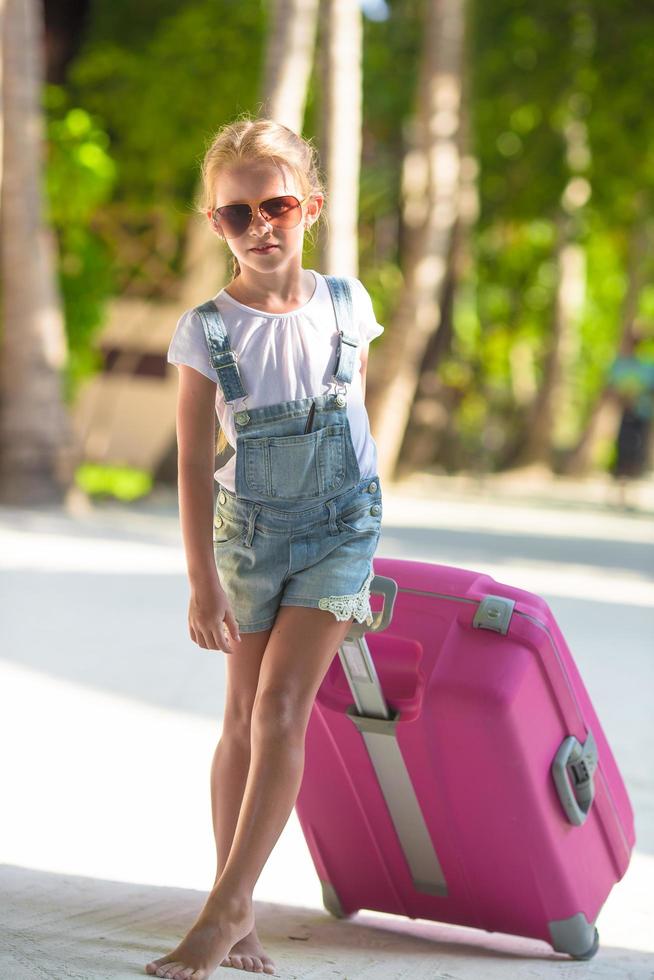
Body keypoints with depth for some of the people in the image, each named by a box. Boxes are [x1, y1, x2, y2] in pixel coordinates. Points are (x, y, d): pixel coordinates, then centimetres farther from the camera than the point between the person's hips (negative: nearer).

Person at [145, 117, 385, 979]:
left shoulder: (346, 304, -2)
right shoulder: (207, 331, -8)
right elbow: (194, 463, -9)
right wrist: (203, 580, -14)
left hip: (340, 526, 0)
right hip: (249, 529, 0)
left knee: (279, 708, -12)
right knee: (245, 718, 5)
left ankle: (227, 907, -10)